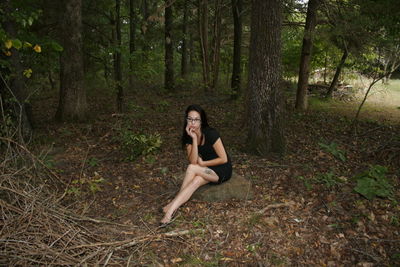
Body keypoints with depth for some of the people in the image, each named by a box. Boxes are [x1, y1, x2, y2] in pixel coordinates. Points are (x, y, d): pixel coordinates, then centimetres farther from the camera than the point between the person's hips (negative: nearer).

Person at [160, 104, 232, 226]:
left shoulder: (210, 134, -22)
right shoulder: (188, 136, -6)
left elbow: (224, 159, -20)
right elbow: (193, 161, -19)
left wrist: (202, 164, -15)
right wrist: (194, 139, -27)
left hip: (223, 170, -5)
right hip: (208, 171, 5)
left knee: (191, 169, -28)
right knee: (196, 180, -30)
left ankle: (172, 205, -22)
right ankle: (172, 210, -34)